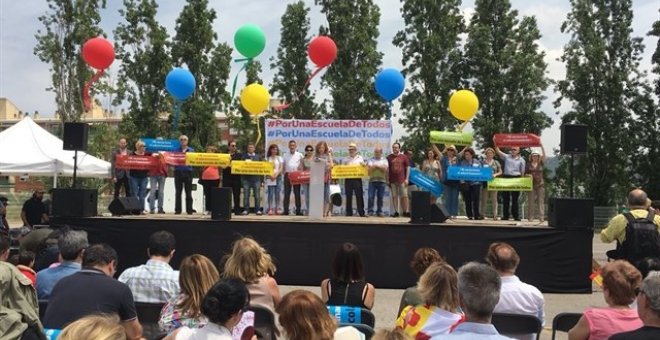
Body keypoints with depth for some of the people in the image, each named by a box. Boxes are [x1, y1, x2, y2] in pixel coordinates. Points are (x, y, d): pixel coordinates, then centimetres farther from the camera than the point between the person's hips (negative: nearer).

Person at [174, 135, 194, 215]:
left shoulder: (191, 150, 9)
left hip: (188, 172, 0)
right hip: (178, 172, 0)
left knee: (188, 192, 0)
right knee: (178, 192, 3)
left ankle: (189, 210, 5)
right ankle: (177, 210, 8)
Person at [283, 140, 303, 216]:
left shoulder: (299, 155, 7)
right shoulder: (285, 155, 10)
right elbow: (282, 166, 11)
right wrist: (284, 173, -4)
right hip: (287, 175, 1)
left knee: (297, 193, 2)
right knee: (287, 193, 0)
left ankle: (298, 210, 5)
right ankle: (286, 210, 3)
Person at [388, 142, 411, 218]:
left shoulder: (404, 157, 4)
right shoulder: (389, 157, 6)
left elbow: (407, 168, 6)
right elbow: (387, 169, 8)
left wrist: (406, 179, -1)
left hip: (402, 180, -1)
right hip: (392, 180, 1)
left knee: (404, 196, -1)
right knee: (394, 196, 4)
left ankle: (405, 211, 7)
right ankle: (396, 212, 9)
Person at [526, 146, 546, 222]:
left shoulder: (540, 163, 6)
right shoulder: (529, 165, 7)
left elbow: (544, 155, -7)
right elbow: (525, 174, 10)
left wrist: (541, 146, -13)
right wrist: (528, 175, -11)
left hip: (540, 184, 0)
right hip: (531, 184, 0)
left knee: (541, 201, -3)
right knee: (531, 201, 0)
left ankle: (541, 217, -3)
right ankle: (530, 217, 3)